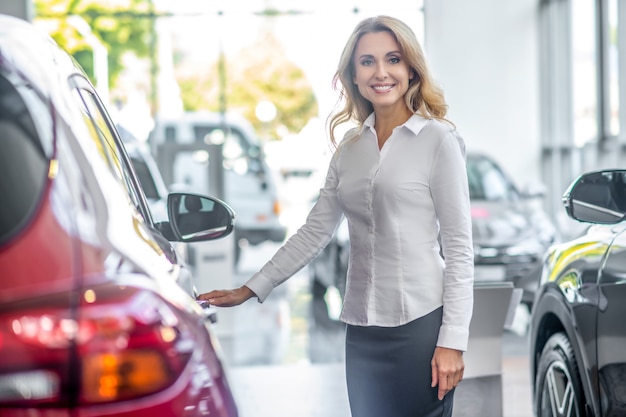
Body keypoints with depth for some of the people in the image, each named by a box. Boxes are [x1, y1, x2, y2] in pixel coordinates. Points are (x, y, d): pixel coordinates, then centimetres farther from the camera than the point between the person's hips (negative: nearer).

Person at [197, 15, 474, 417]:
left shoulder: (438, 139, -3)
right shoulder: (350, 148, 13)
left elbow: (458, 248, -6)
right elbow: (314, 232, 16)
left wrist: (452, 341, -12)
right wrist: (249, 290, 11)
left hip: (420, 323, -5)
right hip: (363, 328, 5)